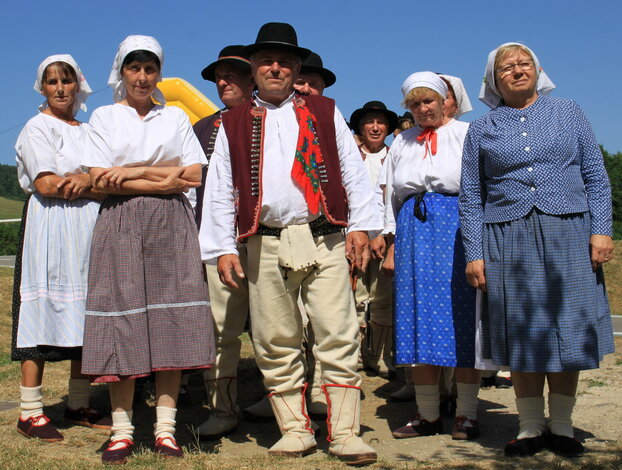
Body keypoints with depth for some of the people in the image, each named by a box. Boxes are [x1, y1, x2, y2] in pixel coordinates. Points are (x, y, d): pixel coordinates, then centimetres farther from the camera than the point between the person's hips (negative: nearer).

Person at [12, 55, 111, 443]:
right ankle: (31, 413, -2)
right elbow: (45, 183, -11)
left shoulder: (88, 131, 20)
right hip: (51, 226, -6)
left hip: (88, 229, 6)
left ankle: (79, 406, 13)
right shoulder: (37, 128, 2)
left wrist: (85, 180, -10)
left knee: (85, 321, 5)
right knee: (44, 313, -8)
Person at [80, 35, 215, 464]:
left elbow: (194, 175, 4)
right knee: (122, 324, -5)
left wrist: (133, 172, -4)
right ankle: (122, 429, 2)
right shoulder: (105, 116, 12)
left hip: (172, 225, 1)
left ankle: (166, 426, 2)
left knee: (172, 323, -5)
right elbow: (101, 181, -1)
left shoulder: (176, 117, 16)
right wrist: (163, 180, -7)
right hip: (121, 225, -1)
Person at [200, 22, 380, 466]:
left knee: (338, 337, -4)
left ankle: (345, 433, 4)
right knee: (277, 344, 5)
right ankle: (296, 429, 17)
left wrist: (360, 226, 0)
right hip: (266, 246, 1)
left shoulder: (325, 112, 13)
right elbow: (219, 190, 10)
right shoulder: (234, 123, 13)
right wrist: (223, 248, 2)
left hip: (324, 241, -1)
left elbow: (353, 171, 10)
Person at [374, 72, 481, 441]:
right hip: (414, 232, 4)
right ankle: (428, 415, 10)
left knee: (460, 321, -3)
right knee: (417, 323, 2)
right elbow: (392, 198, 19)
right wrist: (391, 242, 12)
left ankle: (467, 415, 5)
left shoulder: (465, 134, 5)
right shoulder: (402, 143, 18)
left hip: (457, 230, -4)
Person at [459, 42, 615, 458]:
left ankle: (562, 426, 14)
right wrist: (474, 253, 1)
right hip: (508, 240, 0)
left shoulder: (568, 112, 11)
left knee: (567, 327, 1)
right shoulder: (481, 129, 10)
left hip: (568, 234, 0)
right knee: (521, 331, 1)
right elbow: (471, 196, 8)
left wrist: (601, 229, -4)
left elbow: (596, 176, 8)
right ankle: (531, 427, 13)